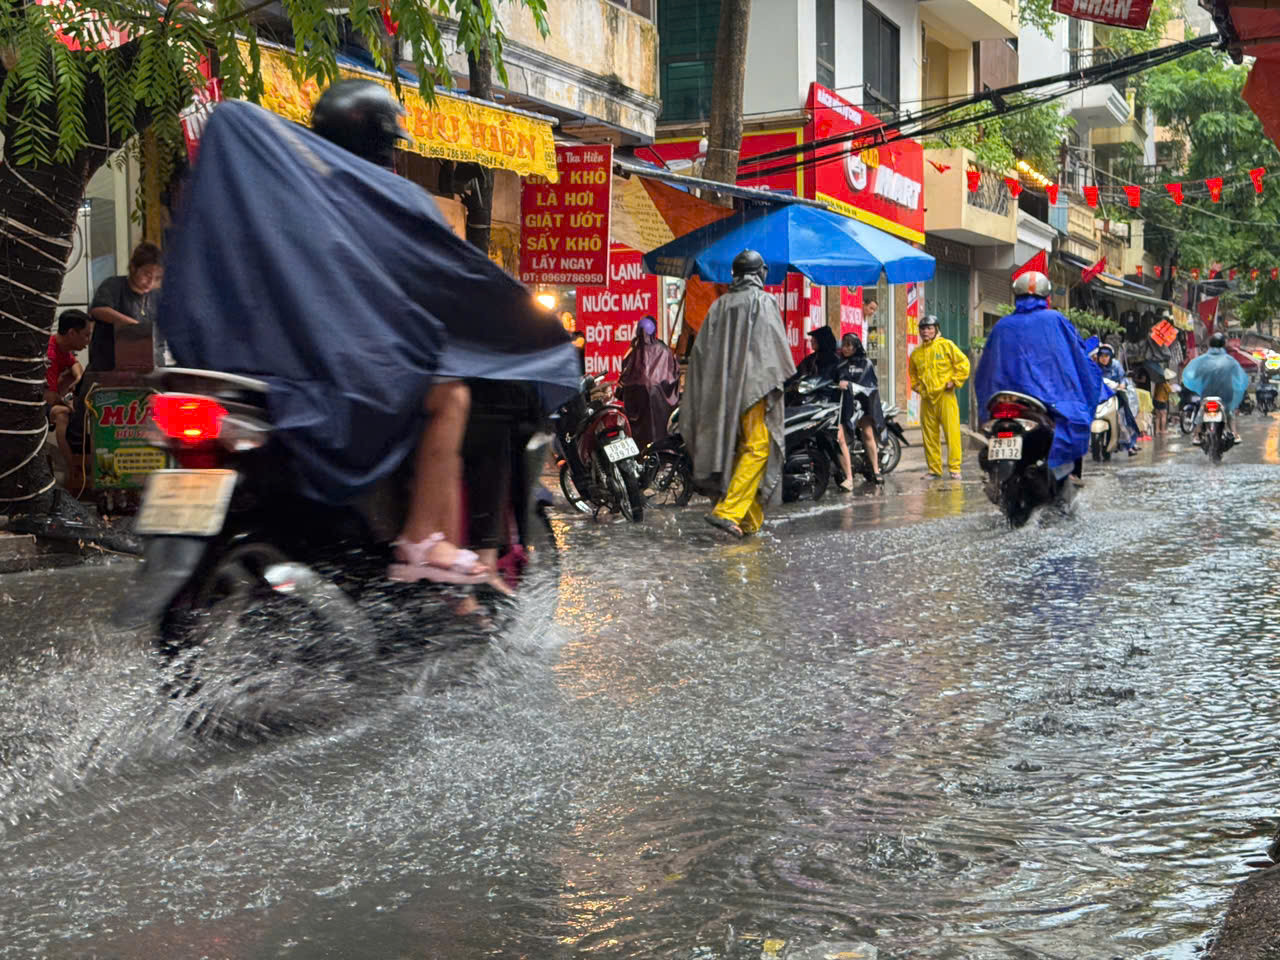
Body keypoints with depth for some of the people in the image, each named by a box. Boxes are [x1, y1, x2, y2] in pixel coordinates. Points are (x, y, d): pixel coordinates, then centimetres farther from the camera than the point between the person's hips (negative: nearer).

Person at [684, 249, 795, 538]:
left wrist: (714, 388, 14)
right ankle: (727, 511, -20)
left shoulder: (719, 305, 12)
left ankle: (751, 520, 14)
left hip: (723, 389, 6)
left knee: (738, 449, 12)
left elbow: (701, 349, 10)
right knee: (757, 448, -6)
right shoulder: (763, 301, -4)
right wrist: (784, 377, 6)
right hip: (755, 385, -6)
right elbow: (777, 345, -8)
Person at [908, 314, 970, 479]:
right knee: (929, 435, 5)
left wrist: (954, 381, -6)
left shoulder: (946, 345, 1)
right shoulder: (916, 353, 14)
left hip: (945, 396, -5)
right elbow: (913, 372, 31)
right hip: (926, 398, 5)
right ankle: (934, 469, 11)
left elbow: (963, 363, 0)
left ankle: (955, 468, -6)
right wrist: (916, 386, 15)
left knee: (952, 433, -8)